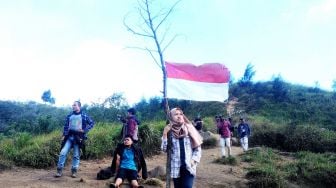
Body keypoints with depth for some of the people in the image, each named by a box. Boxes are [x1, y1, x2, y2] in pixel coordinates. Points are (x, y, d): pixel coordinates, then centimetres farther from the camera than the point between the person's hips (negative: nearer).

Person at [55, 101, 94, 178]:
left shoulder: (84, 116, 3)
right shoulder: (69, 116, 13)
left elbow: (92, 123, 6)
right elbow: (66, 126, 15)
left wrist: (84, 130, -3)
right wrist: (64, 135, 4)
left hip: (78, 137, -2)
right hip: (69, 137, 3)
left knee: (76, 155, 1)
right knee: (63, 152, -7)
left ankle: (74, 171, 11)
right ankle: (59, 170, -1)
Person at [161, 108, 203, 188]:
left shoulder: (189, 129, 1)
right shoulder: (169, 131, 1)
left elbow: (197, 147, 5)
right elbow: (164, 149, -5)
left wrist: (194, 160, -7)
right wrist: (165, 135, -14)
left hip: (189, 166, -1)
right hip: (176, 167, 1)